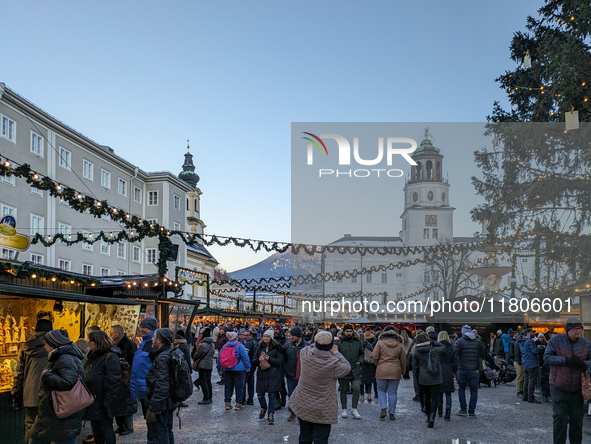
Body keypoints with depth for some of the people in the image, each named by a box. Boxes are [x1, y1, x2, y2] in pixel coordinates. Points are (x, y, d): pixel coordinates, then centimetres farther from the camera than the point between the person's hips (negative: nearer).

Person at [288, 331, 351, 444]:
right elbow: (347, 367, -3)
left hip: (302, 406, 4)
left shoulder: (305, 354, -12)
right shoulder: (334, 363, -22)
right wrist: (336, 353, 1)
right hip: (322, 410, -4)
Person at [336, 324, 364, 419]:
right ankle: (344, 409, 21)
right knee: (344, 390, 8)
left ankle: (354, 409, 5)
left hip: (355, 369, 2)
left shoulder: (358, 341, 8)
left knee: (356, 389, -8)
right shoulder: (339, 342, -3)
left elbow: (362, 353, 20)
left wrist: (359, 361, 5)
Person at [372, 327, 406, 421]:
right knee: (393, 392, 8)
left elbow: (374, 357, -6)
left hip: (381, 371, -1)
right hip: (395, 372, 2)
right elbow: (403, 360, 9)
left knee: (381, 390, 13)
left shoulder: (380, 343, -1)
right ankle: (392, 413, 9)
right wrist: (403, 372, 21)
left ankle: (383, 409, -3)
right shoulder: (399, 345, 6)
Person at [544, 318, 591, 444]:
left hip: (577, 390, 2)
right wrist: (566, 360, -23)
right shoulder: (556, 340, -6)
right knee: (560, 419, 0)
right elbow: (547, 357, -11)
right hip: (559, 388, -2)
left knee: (577, 421, 12)